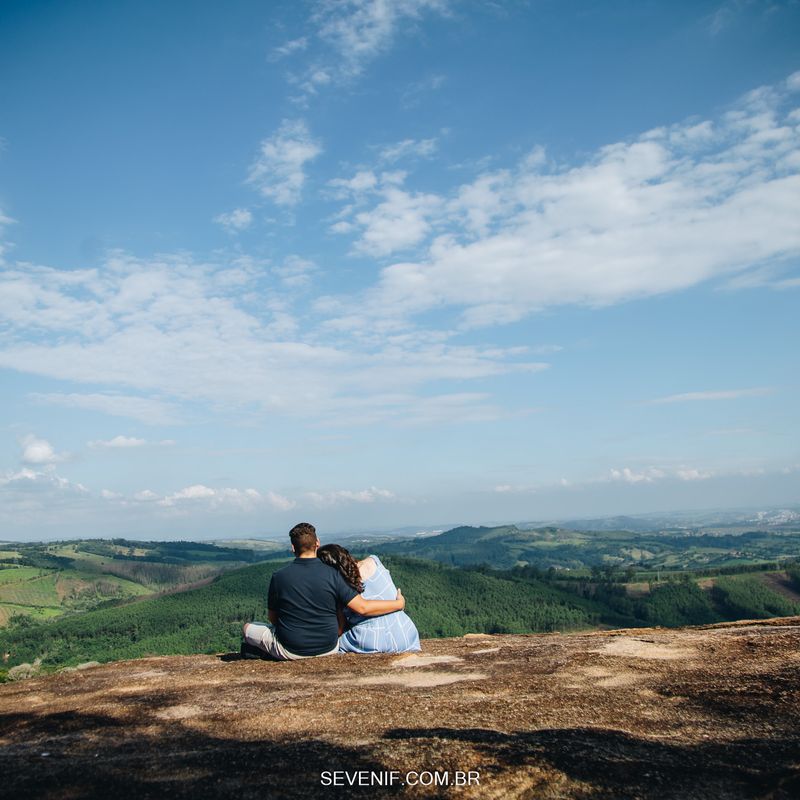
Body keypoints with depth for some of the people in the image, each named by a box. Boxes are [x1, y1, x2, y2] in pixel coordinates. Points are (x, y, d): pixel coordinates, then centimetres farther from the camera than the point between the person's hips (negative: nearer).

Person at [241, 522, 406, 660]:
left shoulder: (278, 577, -12)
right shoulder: (332, 575, -13)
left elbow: (272, 618, 1)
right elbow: (363, 608, -15)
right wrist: (398, 603, -3)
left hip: (291, 650, 0)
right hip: (328, 649, 0)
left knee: (248, 628, 23)